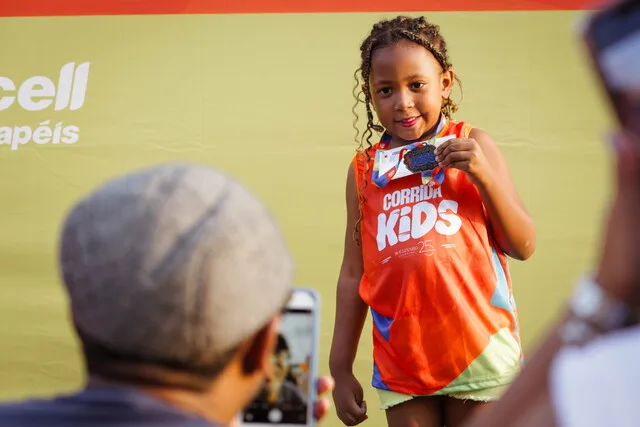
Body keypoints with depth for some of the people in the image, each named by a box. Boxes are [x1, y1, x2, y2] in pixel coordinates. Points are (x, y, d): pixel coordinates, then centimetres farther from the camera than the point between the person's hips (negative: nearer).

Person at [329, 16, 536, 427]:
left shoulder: (472, 146, 1)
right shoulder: (364, 170, 6)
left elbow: (523, 246, 0)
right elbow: (353, 273, 8)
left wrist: (484, 176, -15)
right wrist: (341, 368, 7)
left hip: (478, 351, -1)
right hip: (401, 359, 2)